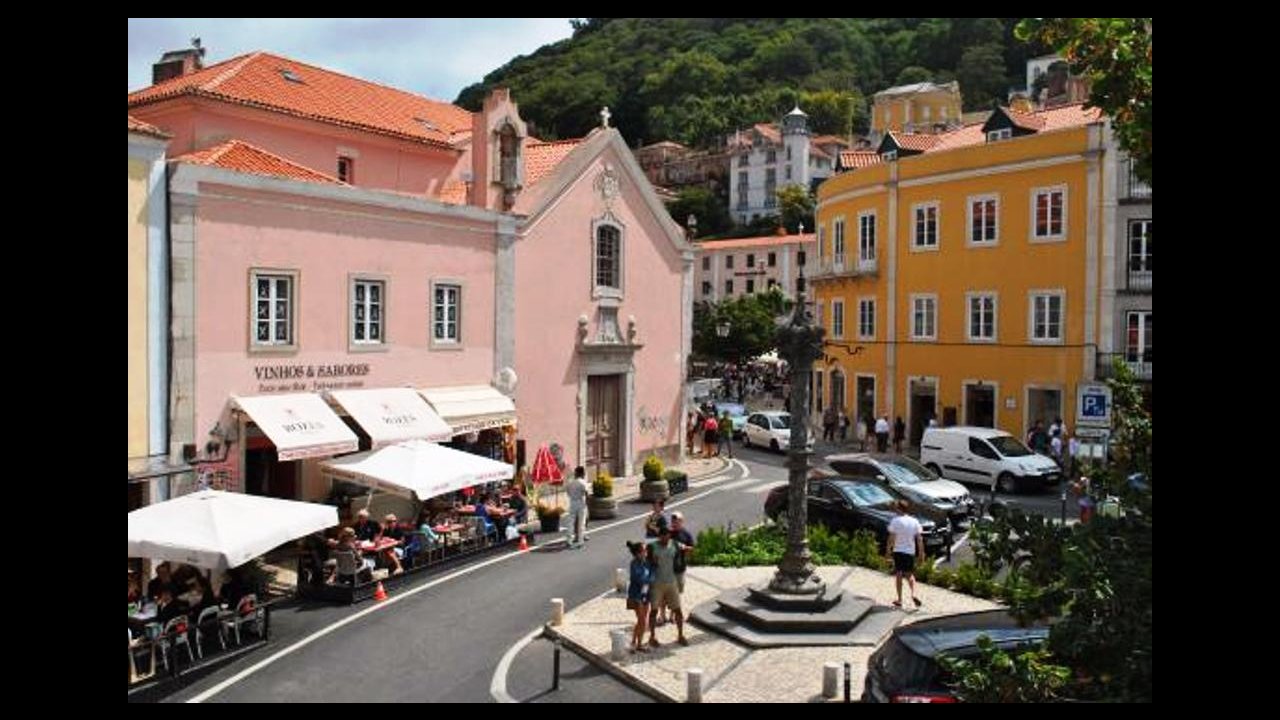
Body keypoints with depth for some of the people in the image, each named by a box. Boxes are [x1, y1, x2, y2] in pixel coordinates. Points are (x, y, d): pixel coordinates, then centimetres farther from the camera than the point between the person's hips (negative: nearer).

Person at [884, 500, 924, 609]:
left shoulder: (895, 521, -10)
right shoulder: (914, 522, 0)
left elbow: (891, 538, -10)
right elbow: (919, 539, 1)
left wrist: (887, 552, -2)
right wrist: (921, 552, 8)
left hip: (898, 551, -3)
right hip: (910, 551, 3)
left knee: (898, 575, 6)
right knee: (909, 574, 17)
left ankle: (899, 600, 8)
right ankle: (913, 594, -4)